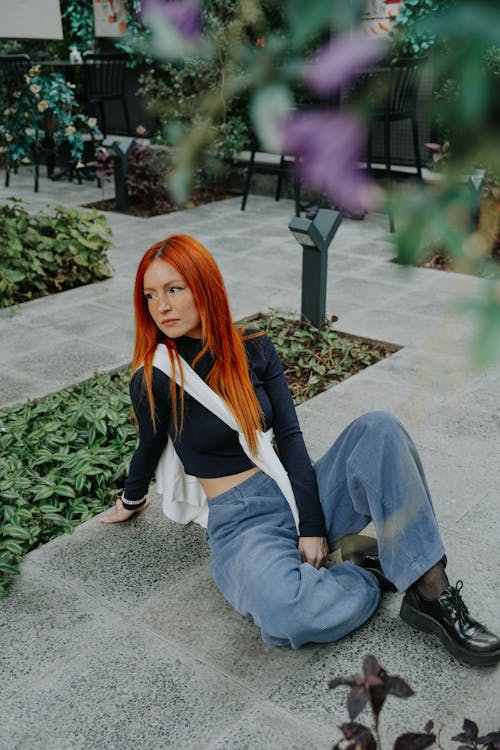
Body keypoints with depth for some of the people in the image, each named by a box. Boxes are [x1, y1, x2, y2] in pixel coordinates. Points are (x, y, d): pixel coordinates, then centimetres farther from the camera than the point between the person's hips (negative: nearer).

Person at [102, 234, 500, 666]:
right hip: (241, 523, -4)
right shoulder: (154, 381, -10)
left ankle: (431, 593, -21)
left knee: (379, 428, -23)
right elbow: (150, 448, 8)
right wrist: (130, 503, 24)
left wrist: (311, 526, -10)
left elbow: (290, 437, -2)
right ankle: (373, 577, -6)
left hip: (299, 492, 4)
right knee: (289, 614, -38)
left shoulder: (253, 348, 1)